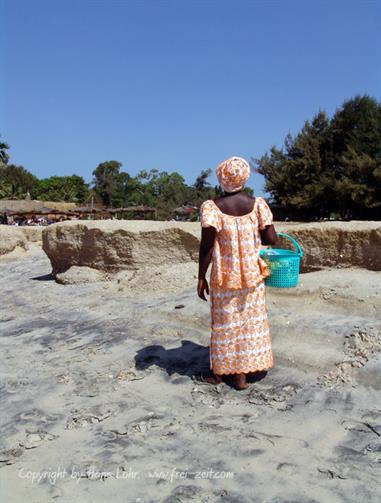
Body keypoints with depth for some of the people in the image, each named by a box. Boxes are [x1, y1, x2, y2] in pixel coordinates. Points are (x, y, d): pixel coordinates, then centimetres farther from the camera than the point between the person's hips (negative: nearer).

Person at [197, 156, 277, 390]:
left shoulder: (211, 207, -12)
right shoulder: (258, 204, -5)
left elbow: (207, 246, -14)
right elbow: (272, 239, -5)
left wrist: (201, 277, -5)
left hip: (224, 276, -2)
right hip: (252, 274, 2)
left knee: (224, 323, 12)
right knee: (250, 321, 14)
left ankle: (219, 371, 27)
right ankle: (242, 374, 22)